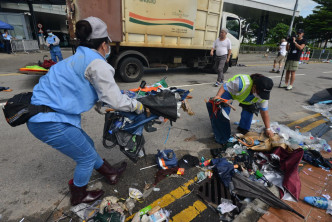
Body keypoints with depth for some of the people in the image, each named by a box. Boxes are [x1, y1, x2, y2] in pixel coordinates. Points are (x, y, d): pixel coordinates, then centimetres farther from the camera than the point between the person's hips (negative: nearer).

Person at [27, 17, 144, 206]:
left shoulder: (79, 58, 15)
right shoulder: (97, 64, -15)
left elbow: (90, 92, 24)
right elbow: (116, 101, -17)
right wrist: (137, 106, 2)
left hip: (40, 116, 10)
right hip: (52, 122, -10)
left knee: (87, 146, 22)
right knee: (87, 157, 10)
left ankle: (111, 174, 43)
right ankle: (79, 196, 36)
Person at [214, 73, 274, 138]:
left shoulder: (263, 94, -27)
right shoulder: (241, 83, -46)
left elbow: (264, 112, -17)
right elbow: (224, 87, -36)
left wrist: (268, 129, -17)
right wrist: (218, 96, -54)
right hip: (231, 91, -4)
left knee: (250, 109, -15)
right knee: (224, 106, -24)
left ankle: (243, 129, 7)